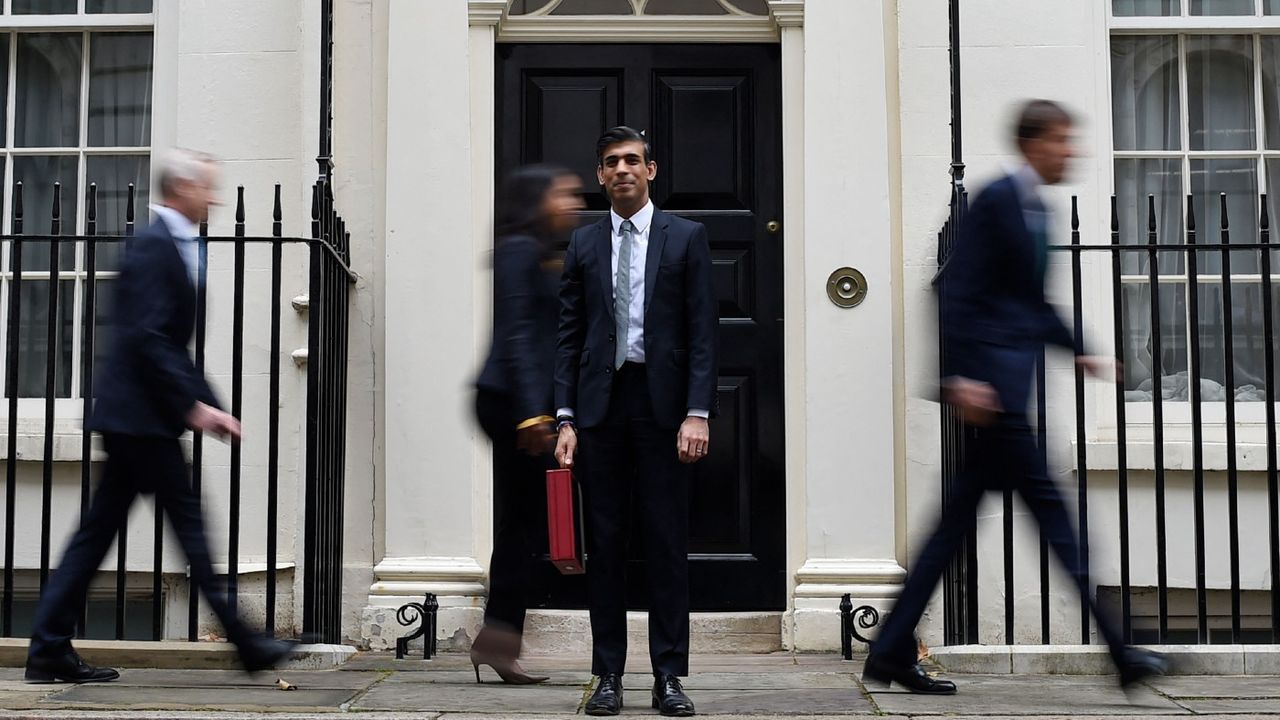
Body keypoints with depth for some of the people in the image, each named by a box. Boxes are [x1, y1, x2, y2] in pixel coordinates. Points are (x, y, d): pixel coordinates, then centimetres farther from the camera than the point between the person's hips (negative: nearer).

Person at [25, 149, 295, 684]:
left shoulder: (173, 246, 18)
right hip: (142, 415, -10)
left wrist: (207, 405, 16)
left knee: (98, 530, 10)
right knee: (188, 523, -4)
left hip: (132, 416, 10)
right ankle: (243, 641, 3)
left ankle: (50, 650, 15)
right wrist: (194, 405, -21)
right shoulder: (154, 246, -13)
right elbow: (147, 338, -21)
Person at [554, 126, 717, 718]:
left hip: (662, 402, -2)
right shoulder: (583, 244, 12)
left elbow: (702, 332, 0)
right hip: (601, 403, 2)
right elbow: (568, 336, 9)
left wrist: (697, 413, -10)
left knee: (668, 542, 1)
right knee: (604, 542, 5)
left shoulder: (686, 238, 5)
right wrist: (566, 418, 0)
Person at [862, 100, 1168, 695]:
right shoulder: (996, 200, -9)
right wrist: (961, 374, -22)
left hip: (1010, 379, 10)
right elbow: (957, 289, -16)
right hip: (990, 377, -10)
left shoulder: (1034, 208, 18)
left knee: (960, 517, 8)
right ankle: (1117, 650, 5)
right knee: (1047, 506, -3)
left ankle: (892, 652, 13)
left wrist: (1078, 351, 19)